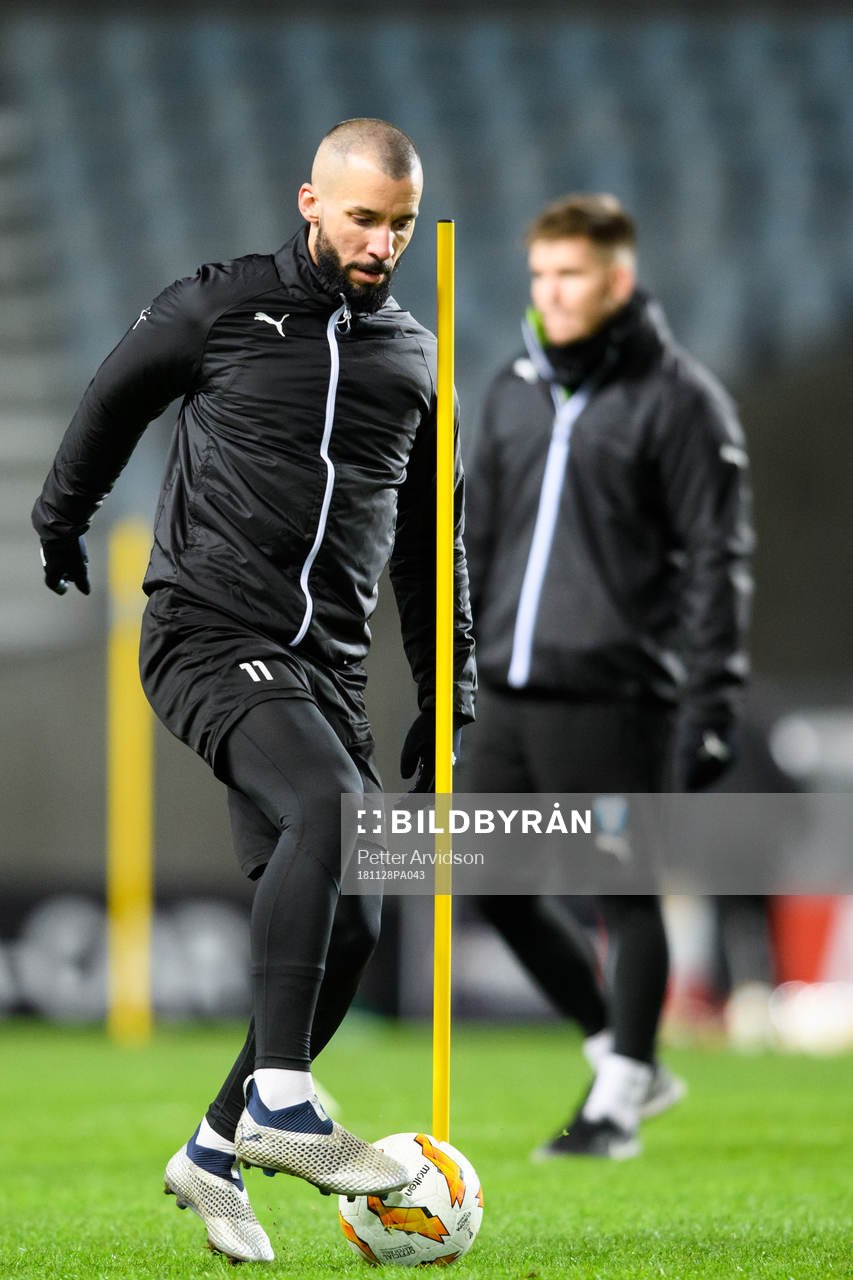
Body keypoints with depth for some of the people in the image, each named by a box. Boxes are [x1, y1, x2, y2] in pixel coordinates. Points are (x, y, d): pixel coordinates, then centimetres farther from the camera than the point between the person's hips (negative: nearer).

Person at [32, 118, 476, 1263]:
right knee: (328, 806, -32)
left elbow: (430, 541, 24)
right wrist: (60, 520, 27)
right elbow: (115, 399, 18)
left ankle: (215, 1153, 14)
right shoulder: (219, 307, 1)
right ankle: (279, 1103, -30)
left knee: (348, 923, -2)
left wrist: (449, 698, 21)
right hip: (207, 639, -6)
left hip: (327, 669, 6)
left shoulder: (414, 359, 15)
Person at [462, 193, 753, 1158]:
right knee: (488, 878, 7)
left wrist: (712, 697, -14)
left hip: (613, 696, -7)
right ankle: (622, 1057, 21)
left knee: (622, 893, -2)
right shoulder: (515, 390, 13)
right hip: (512, 692, 7)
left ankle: (619, 1099, 8)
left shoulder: (680, 399, -6)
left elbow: (717, 557, -8)